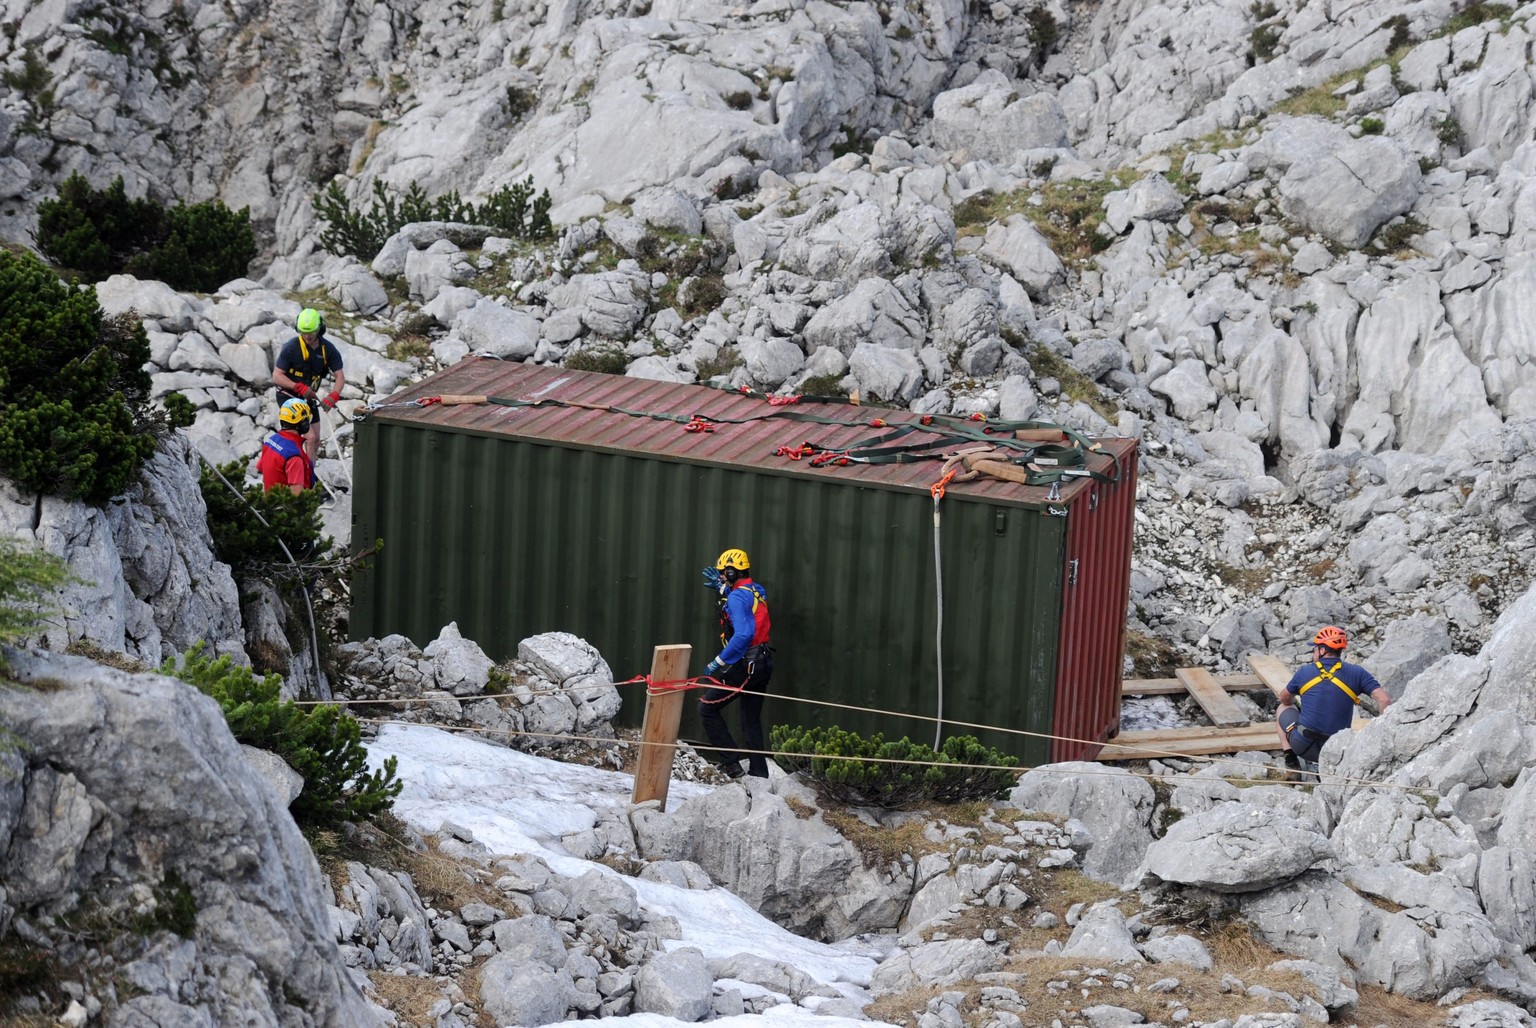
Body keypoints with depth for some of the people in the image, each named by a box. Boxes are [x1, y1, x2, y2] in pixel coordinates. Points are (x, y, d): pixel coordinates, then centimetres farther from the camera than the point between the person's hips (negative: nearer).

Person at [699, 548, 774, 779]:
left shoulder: (736, 597, -16)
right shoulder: (757, 591, 10)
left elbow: (743, 635, -28)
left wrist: (719, 662, -23)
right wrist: (723, 588, 38)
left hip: (744, 665, -9)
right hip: (763, 663, 9)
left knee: (707, 708, 2)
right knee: (752, 720, 17)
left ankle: (730, 763, -3)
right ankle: (759, 774, 17)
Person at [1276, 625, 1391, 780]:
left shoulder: (1305, 672, 1)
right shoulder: (1356, 673, -2)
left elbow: (1284, 699, 20)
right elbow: (1384, 701, -10)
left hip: (1302, 745, -2)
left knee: (1284, 708, 29)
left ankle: (1291, 762, 15)